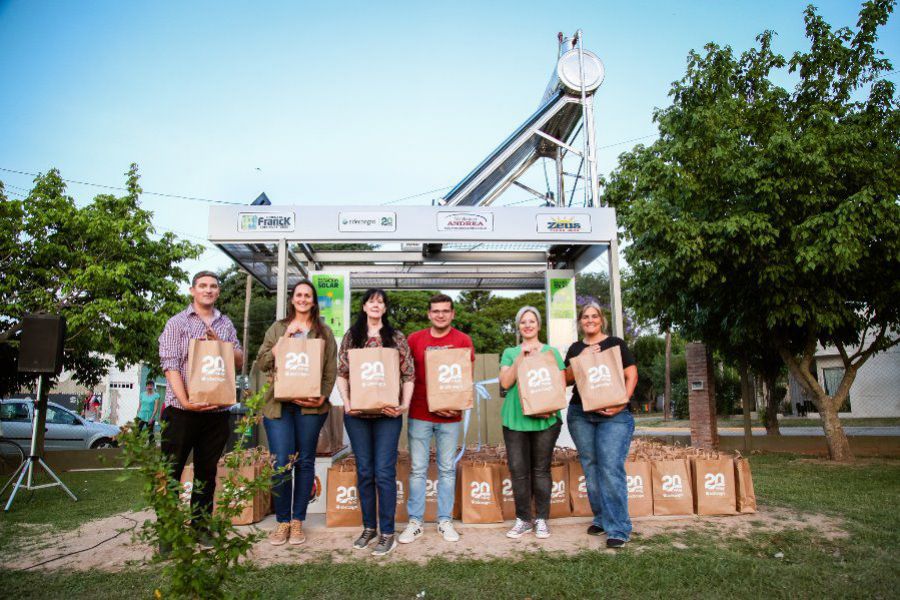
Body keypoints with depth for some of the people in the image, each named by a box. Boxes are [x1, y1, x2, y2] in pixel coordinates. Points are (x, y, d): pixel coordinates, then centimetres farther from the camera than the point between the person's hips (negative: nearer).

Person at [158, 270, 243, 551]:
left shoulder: (226, 324, 14)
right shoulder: (177, 323, 1)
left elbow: (240, 361, 12)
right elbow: (170, 365, -9)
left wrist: (220, 345, -6)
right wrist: (185, 401, -20)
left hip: (217, 410, 4)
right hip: (181, 409, -4)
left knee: (207, 471, 11)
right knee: (170, 471, 2)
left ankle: (201, 526, 23)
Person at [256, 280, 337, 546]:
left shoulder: (324, 332, 10)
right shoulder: (278, 328, 11)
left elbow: (331, 371, 5)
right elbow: (262, 363, 2)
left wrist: (322, 396, -10)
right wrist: (284, 340, -8)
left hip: (310, 406, 0)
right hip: (278, 404, 0)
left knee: (305, 462, 6)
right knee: (281, 463, -4)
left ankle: (297, 520, 19)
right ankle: (282, 521, 13)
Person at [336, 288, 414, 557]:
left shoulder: (396, 338, 4)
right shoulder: (351, 336, 8)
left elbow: (409, 375, 2)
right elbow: (341, 373, 7)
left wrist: (405, 405, -9)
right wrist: (346, 402, -6)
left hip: (387, 414, -2)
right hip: (357, 414, 2)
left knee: (384, 472, -3)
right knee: (364, 472, 10)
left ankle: (387, 533, 8)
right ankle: (368, 527, 24)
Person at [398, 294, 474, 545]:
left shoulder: (463, 340, 1)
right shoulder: (414, 339, 4)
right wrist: (416, 402, -7)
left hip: (450, 416, 0)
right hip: (419, 414, 1)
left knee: (447, 469, 8)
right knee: (418, 469, 5)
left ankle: (445, 521, 21)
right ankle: (415, 521, 16)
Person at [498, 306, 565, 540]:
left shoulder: (551, 352, 9)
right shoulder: (510, 352, 11)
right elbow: (505, 382, -2)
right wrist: (521, 357, -10)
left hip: (545, 419, -1)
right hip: (515, 419, 1)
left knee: (541, 470, 4)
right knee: (518, 470, 2)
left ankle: (541, 519, 15)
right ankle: (523, 519, 13)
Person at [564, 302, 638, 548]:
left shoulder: (615, 343, 5)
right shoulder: (575, 348, 14)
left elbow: (631, 375, 0)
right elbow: (567, 379, 6)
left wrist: (623, 403, -13)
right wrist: (582, 359, -9)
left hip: (613, 415, -4)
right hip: (580, 415, 4)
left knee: (611, 468, -11)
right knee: (590, 467, 7)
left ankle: (618, 528, -5)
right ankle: (601, 518, 21)